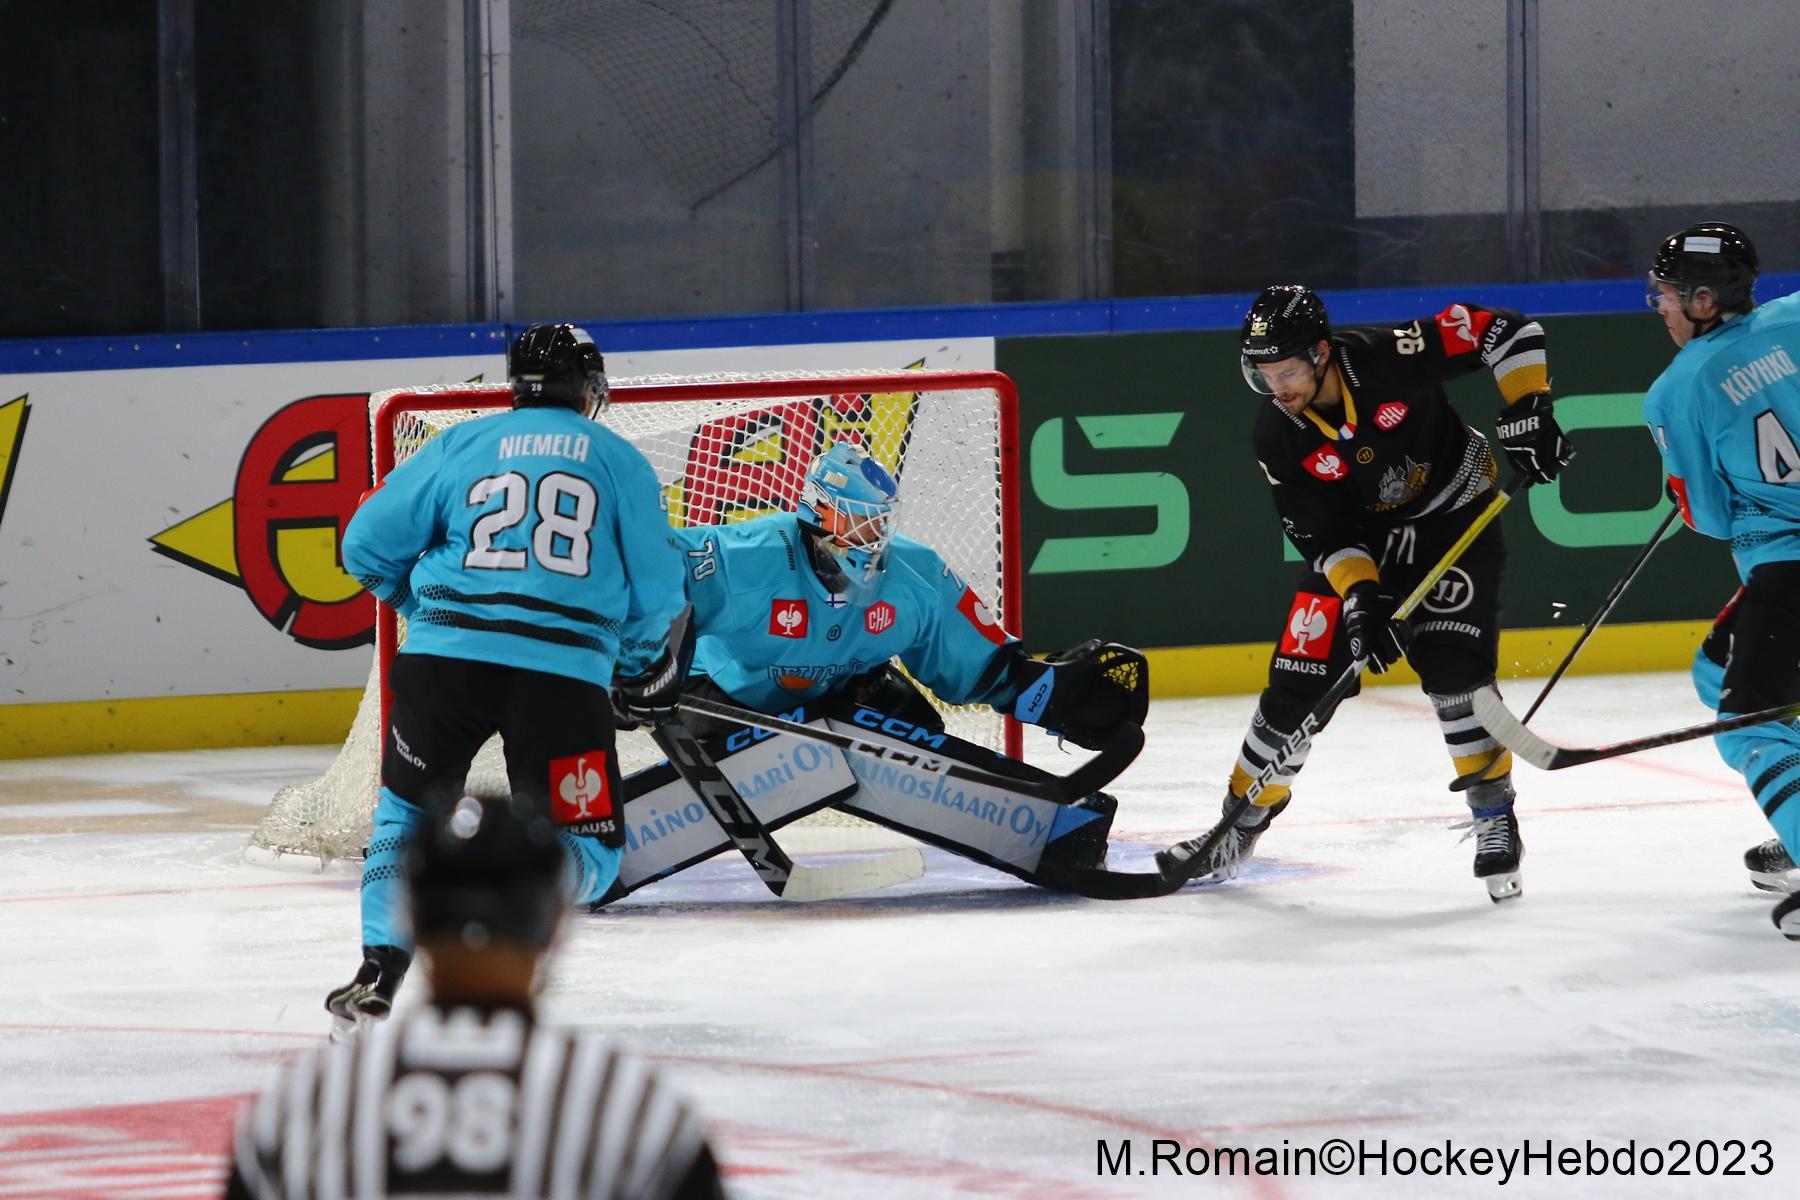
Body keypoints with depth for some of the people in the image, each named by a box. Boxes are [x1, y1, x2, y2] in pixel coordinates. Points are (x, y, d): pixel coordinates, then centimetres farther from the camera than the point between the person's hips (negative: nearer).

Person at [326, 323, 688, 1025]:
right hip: (565, 671, -1)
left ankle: (378, 973, 9)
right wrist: (644, 661, 32)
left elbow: (368, 546, 12)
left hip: (446, 655, 1)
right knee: (588, 854, 10)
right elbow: (655, 590, 11)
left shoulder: (459, 446, 13)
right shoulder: (619, 461, 13)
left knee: (406, 810, 23)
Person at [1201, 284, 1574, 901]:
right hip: (1360, 543, 3)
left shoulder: (1391, 358, -27)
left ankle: (1494, 819, -6)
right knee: (1299, 680, -3)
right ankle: (1242, 821, 15)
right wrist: (1360, 594, -29)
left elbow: (1506, 332, -20)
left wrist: (1525, 414, -26)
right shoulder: (1278, 438, -17)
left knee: (1453, 665, -20)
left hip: (1456, 518, -3)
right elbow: (1321, 534, -14)